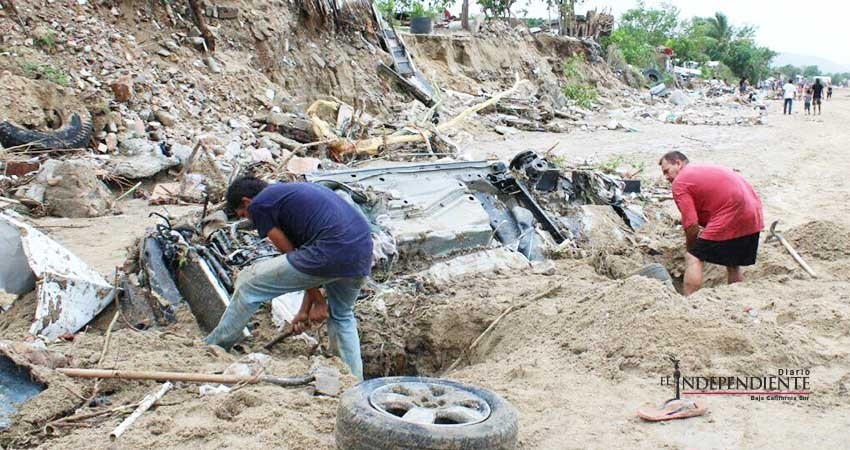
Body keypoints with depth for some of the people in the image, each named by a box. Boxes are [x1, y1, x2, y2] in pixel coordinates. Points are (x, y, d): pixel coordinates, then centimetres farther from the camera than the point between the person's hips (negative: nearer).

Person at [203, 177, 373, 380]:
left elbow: (291, 254, 7)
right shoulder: (293, 191, 32)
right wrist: (305, 309, 26)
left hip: (332, 253, -8)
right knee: (342, 316, 33)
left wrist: (317, 300, 17)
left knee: (249, 283, 10)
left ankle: (212, 348, 26)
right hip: (363, 252, 8)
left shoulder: (259, 205, 7)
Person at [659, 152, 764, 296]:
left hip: (729, 219, -9)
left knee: (693, 258, -1)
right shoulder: (705, 169, 25)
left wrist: (690, 250, 7)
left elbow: (691, 224, -9)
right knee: (733, 264, 22)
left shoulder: (679, 182, -2)